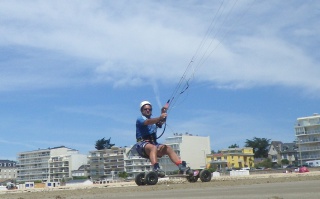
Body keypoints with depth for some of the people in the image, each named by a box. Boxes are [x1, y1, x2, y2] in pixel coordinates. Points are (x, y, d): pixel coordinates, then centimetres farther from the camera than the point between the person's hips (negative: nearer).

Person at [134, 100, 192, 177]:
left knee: (168, 148, -15)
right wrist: (159, 118, -36)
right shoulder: (140, 119, 5)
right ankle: (156, 168, -56)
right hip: (142, 144, -6)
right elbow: (147, 122, -20)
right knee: (153, 148, -36)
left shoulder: (154, 120, 23)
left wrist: (164, 112, -18)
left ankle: (181, 166, -21)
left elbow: (162, 122, -1)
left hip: (154, 143, 6)